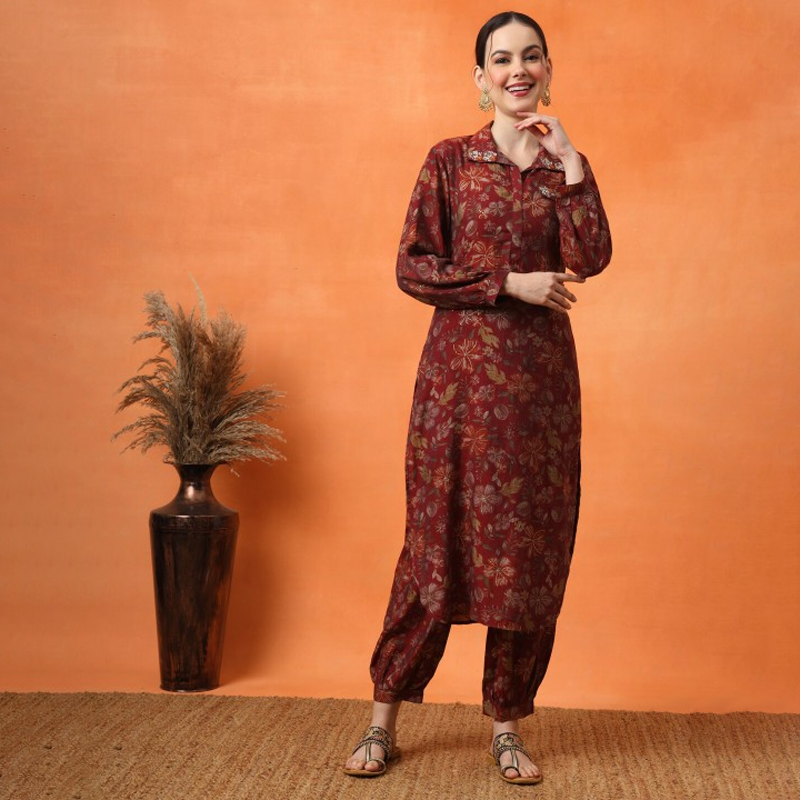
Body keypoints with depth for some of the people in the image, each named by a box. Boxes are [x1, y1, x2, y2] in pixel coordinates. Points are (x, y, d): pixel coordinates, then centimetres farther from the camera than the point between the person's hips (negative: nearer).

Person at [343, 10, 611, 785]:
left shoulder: (566, 167, 9)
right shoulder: (450, 161, 2)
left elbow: (590, 258, -7)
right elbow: (412, 266, -4)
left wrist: (568, 161, -9)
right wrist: (509, 283, -11)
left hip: (541, 373, 2)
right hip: (461, 367, -2)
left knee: (531, 546, 4)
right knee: (439, 536, 0)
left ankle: (507, 724, 16)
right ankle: (384, 717, 12)